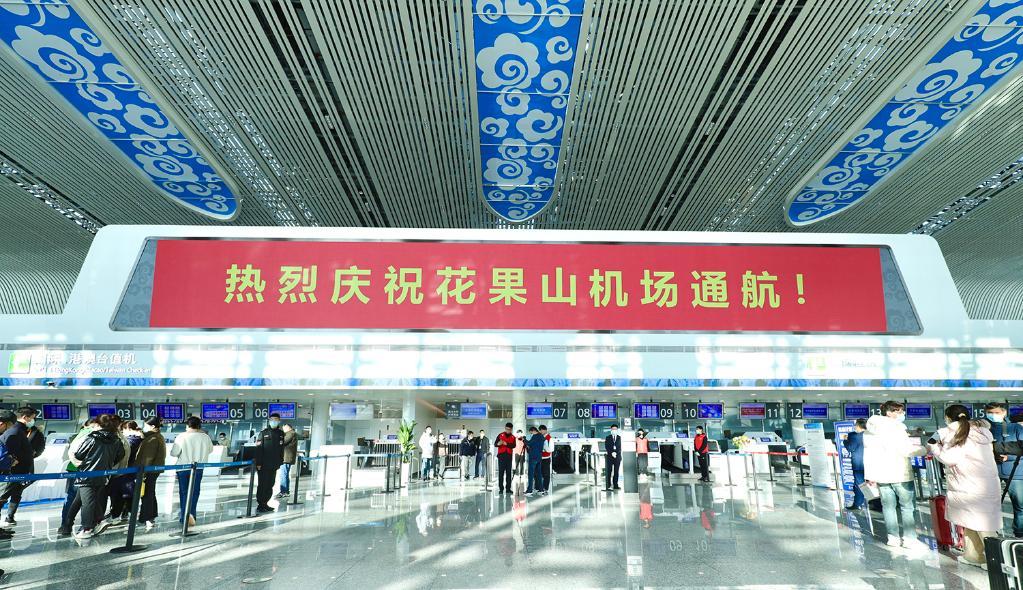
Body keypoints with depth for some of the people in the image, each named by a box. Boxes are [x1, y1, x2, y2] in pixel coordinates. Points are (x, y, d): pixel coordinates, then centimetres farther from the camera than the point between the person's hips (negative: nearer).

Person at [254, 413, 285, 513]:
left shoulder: (281, 433, 10)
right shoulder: (263, 433, -3)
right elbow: (259, 448, -8)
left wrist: (280, 461, 9)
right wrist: (258, 463, -13)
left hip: (274, 465, 5)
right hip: (263, 464, -5)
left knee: (270, 485, 9)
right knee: (262, 485, 0)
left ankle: (265, 503, 20)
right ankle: (260, 505, 7)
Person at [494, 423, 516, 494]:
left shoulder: (513, 437, 9)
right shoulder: (500, 435, 5)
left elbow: (514, 446, -7)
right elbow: (495, 444, -3)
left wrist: (506, 444, -23)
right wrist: (498, 444, -26)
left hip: (509, 456, 2)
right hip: (501, 456, -2)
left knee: (509, 472, 3)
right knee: (501, 472, -3)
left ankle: (508, 488, 8)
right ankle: (501, 488, 0)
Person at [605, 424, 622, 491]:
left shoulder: (619, 438, 10)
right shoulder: (608, 438, 9)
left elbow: (620, 447, 4)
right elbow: (606, 447, 1)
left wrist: (616, 453, -11)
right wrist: (612, 453, -12)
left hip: (617, 456, 1)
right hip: (609, 456, -1)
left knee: (616, 471, 3)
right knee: (608, 472, -5)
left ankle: (615, 485, 7)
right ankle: (608, 486, -6)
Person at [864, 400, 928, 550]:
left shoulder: (872, 430, 11)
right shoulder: (895, 428, -12)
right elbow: (906, 450, -18)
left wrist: (869, 474, 17)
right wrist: (926, 449, -4)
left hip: (880, 475, 7)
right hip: (899, 473, -7)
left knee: (888, 505, 10)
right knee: (907, 506, 3)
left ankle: (893, 537, 14)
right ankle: (909, 538, 5)